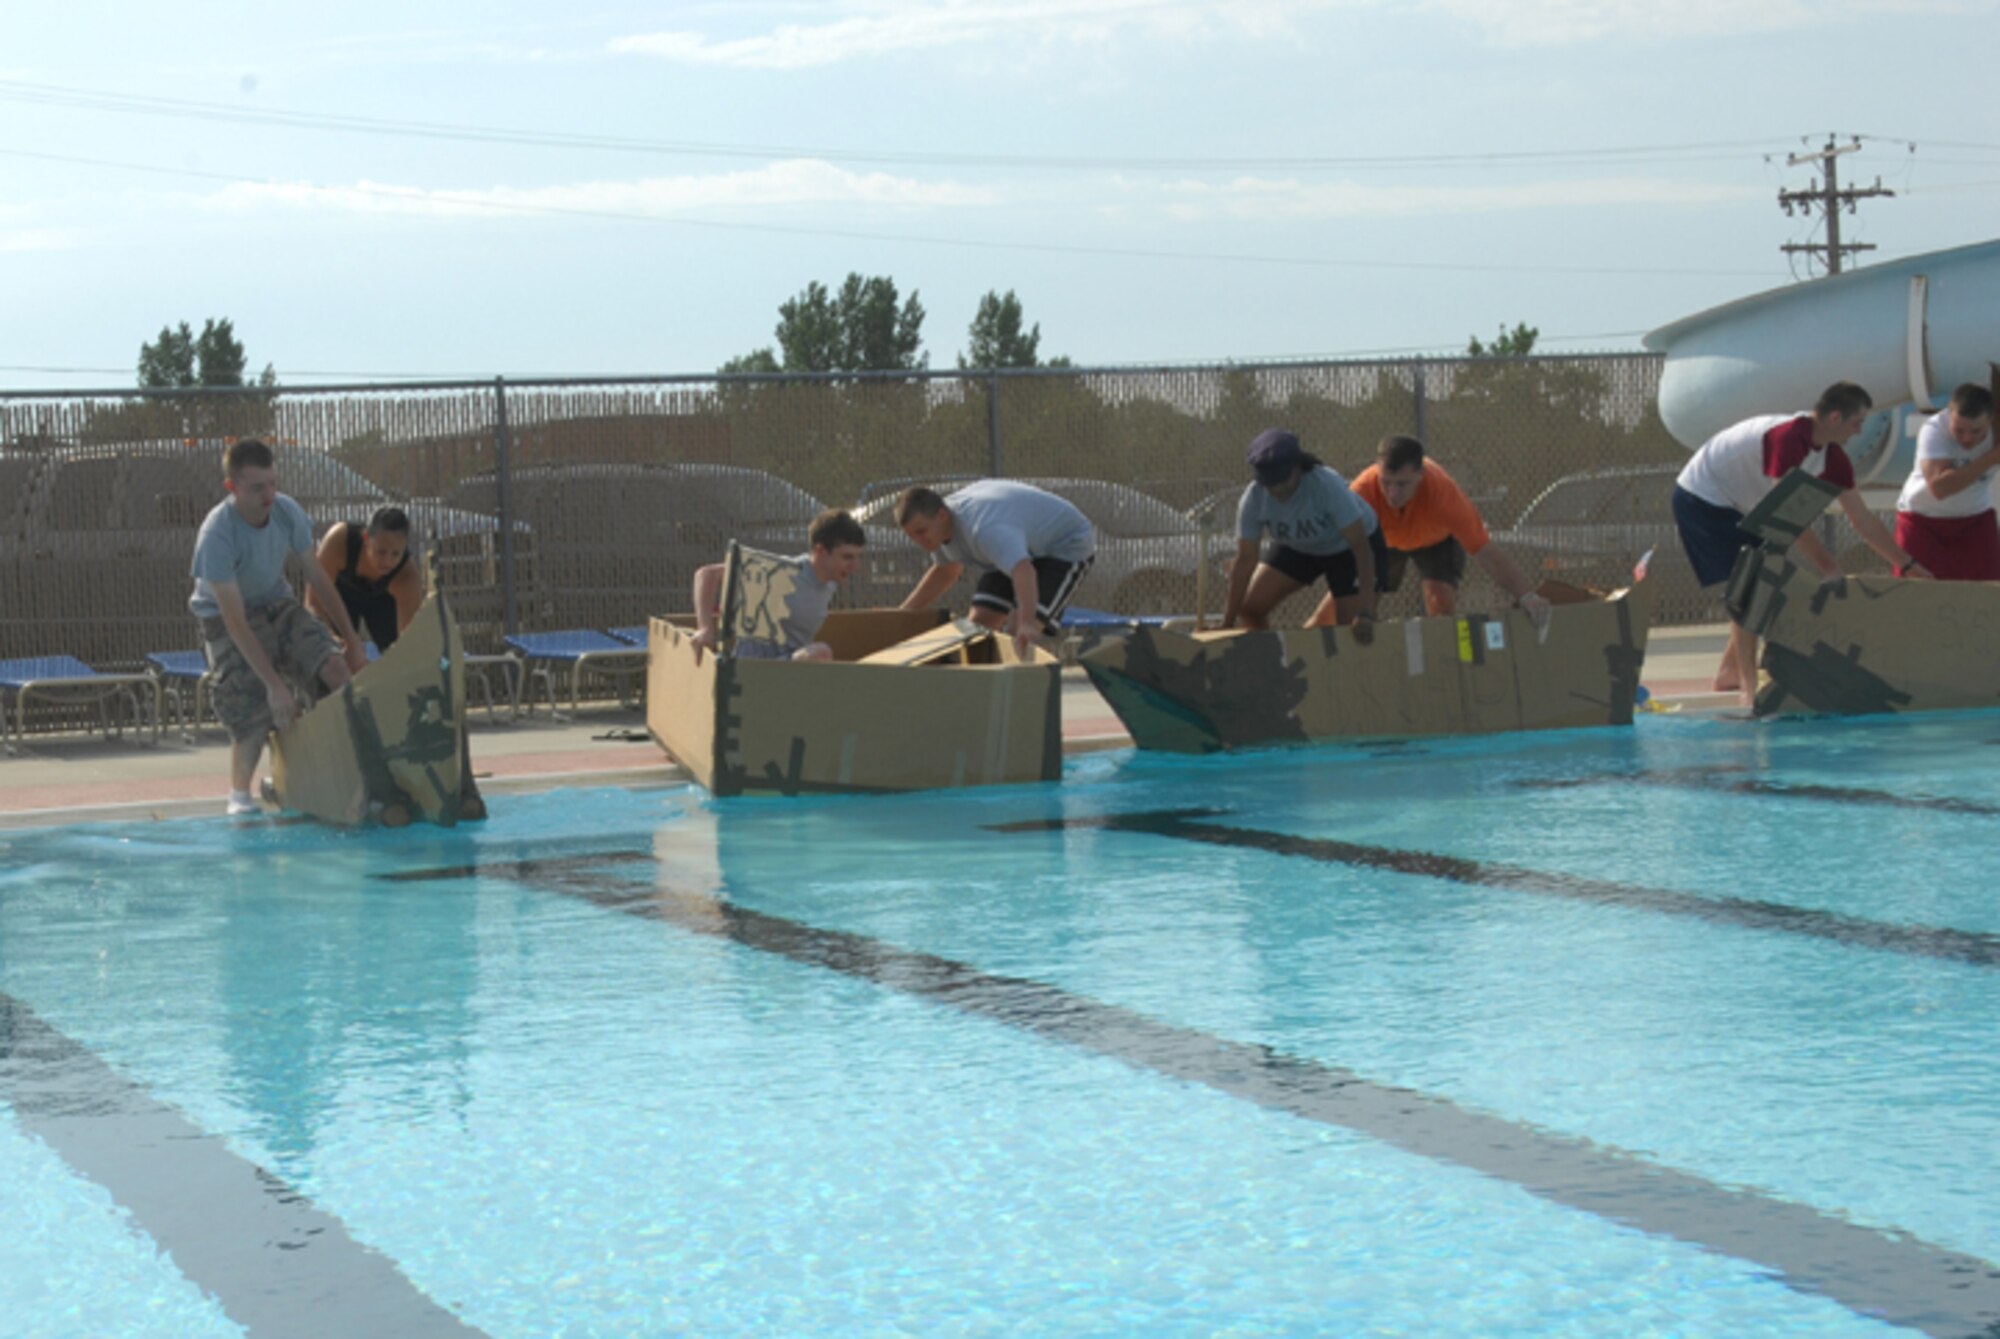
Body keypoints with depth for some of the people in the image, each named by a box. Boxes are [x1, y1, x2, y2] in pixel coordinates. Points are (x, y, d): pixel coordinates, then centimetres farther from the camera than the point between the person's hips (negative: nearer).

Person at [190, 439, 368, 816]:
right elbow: (236, 622, -29)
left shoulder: (287, 512, -13)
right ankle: (239, 794, 8)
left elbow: (317, 578, 1)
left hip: (278, 605, 5)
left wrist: (352, 639, 3)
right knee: (252, 713, -17)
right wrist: (274, 684, -32)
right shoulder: (217, 536, -29)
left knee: (336, 665, -20)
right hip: (228, 619, -5)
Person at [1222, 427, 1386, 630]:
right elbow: (1245, 560, -18)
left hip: (1347, 546, -4)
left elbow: (1360, 546, -36)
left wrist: (1366, 611, -44)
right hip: (1297, 548, 4)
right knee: (1249, 606, -8)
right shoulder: (1254, 498, -24)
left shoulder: (1327, 486, -36)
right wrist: (1228, 624, -19)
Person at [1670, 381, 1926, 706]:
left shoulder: (1832, 458, -2)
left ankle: (1729, 672, 19)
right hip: (1702, 498, -10)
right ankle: (1750, 687, -16)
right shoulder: (1787, 439, -31)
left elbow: (1863, 520, 5)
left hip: (1736, 508, 10)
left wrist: (1909, 566, 5)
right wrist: (1828, 567, -30)